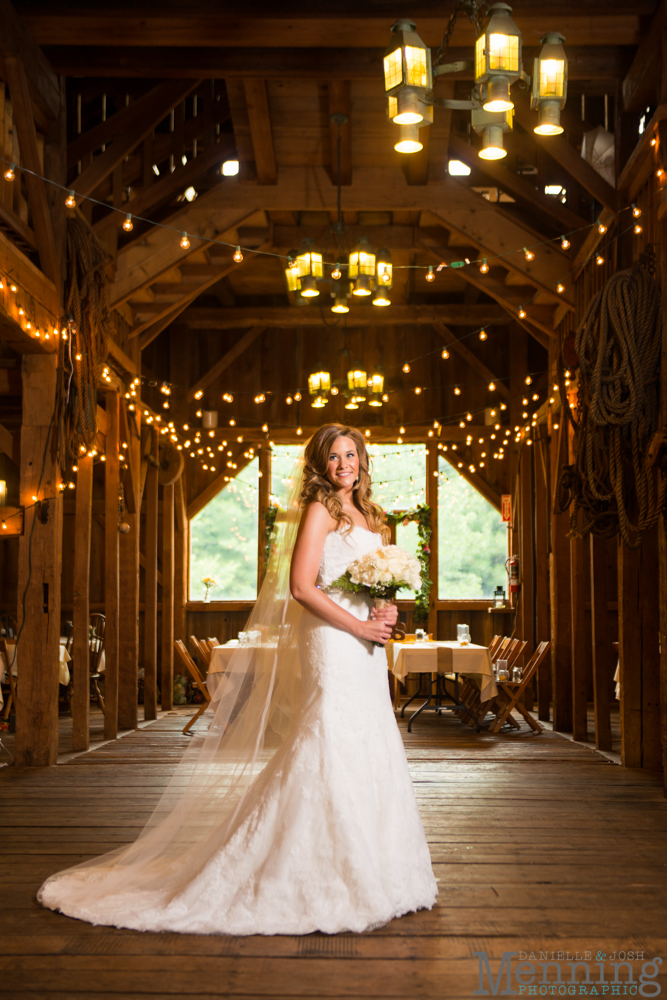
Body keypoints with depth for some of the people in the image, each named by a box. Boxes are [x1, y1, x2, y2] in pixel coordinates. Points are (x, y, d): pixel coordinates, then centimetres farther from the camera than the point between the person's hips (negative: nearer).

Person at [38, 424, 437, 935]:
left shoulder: (368, 515, 17)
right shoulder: (319, 510, -8)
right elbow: (301, 586, -17)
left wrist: (386, 612, 2)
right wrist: (359, 626, -15)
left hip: (364, 649, 8)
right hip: (332, 642, -8)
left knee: (368, 753, 11)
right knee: (330, 752, -8)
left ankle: (364, 871, 22)